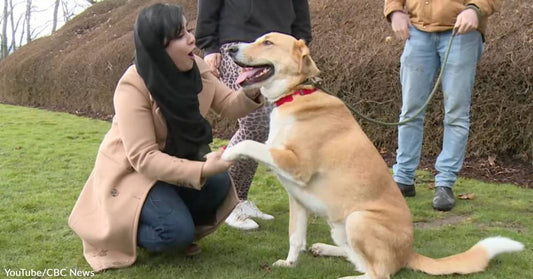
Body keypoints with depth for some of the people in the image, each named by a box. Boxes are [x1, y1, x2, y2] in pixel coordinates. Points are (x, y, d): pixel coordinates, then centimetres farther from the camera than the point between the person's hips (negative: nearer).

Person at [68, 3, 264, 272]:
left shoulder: (196, 68, -10)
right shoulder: (132, 87, -28)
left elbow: (228, 106, -1)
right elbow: (143, 158, -31)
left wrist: (250, 93, -25)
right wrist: (201, 169, -42)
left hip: (175, 162, 6)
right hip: (131, 171, -6)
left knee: (218, 183, -21)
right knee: (177, 232, -25)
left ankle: (174, 221, 5)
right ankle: (129, 229, 6)